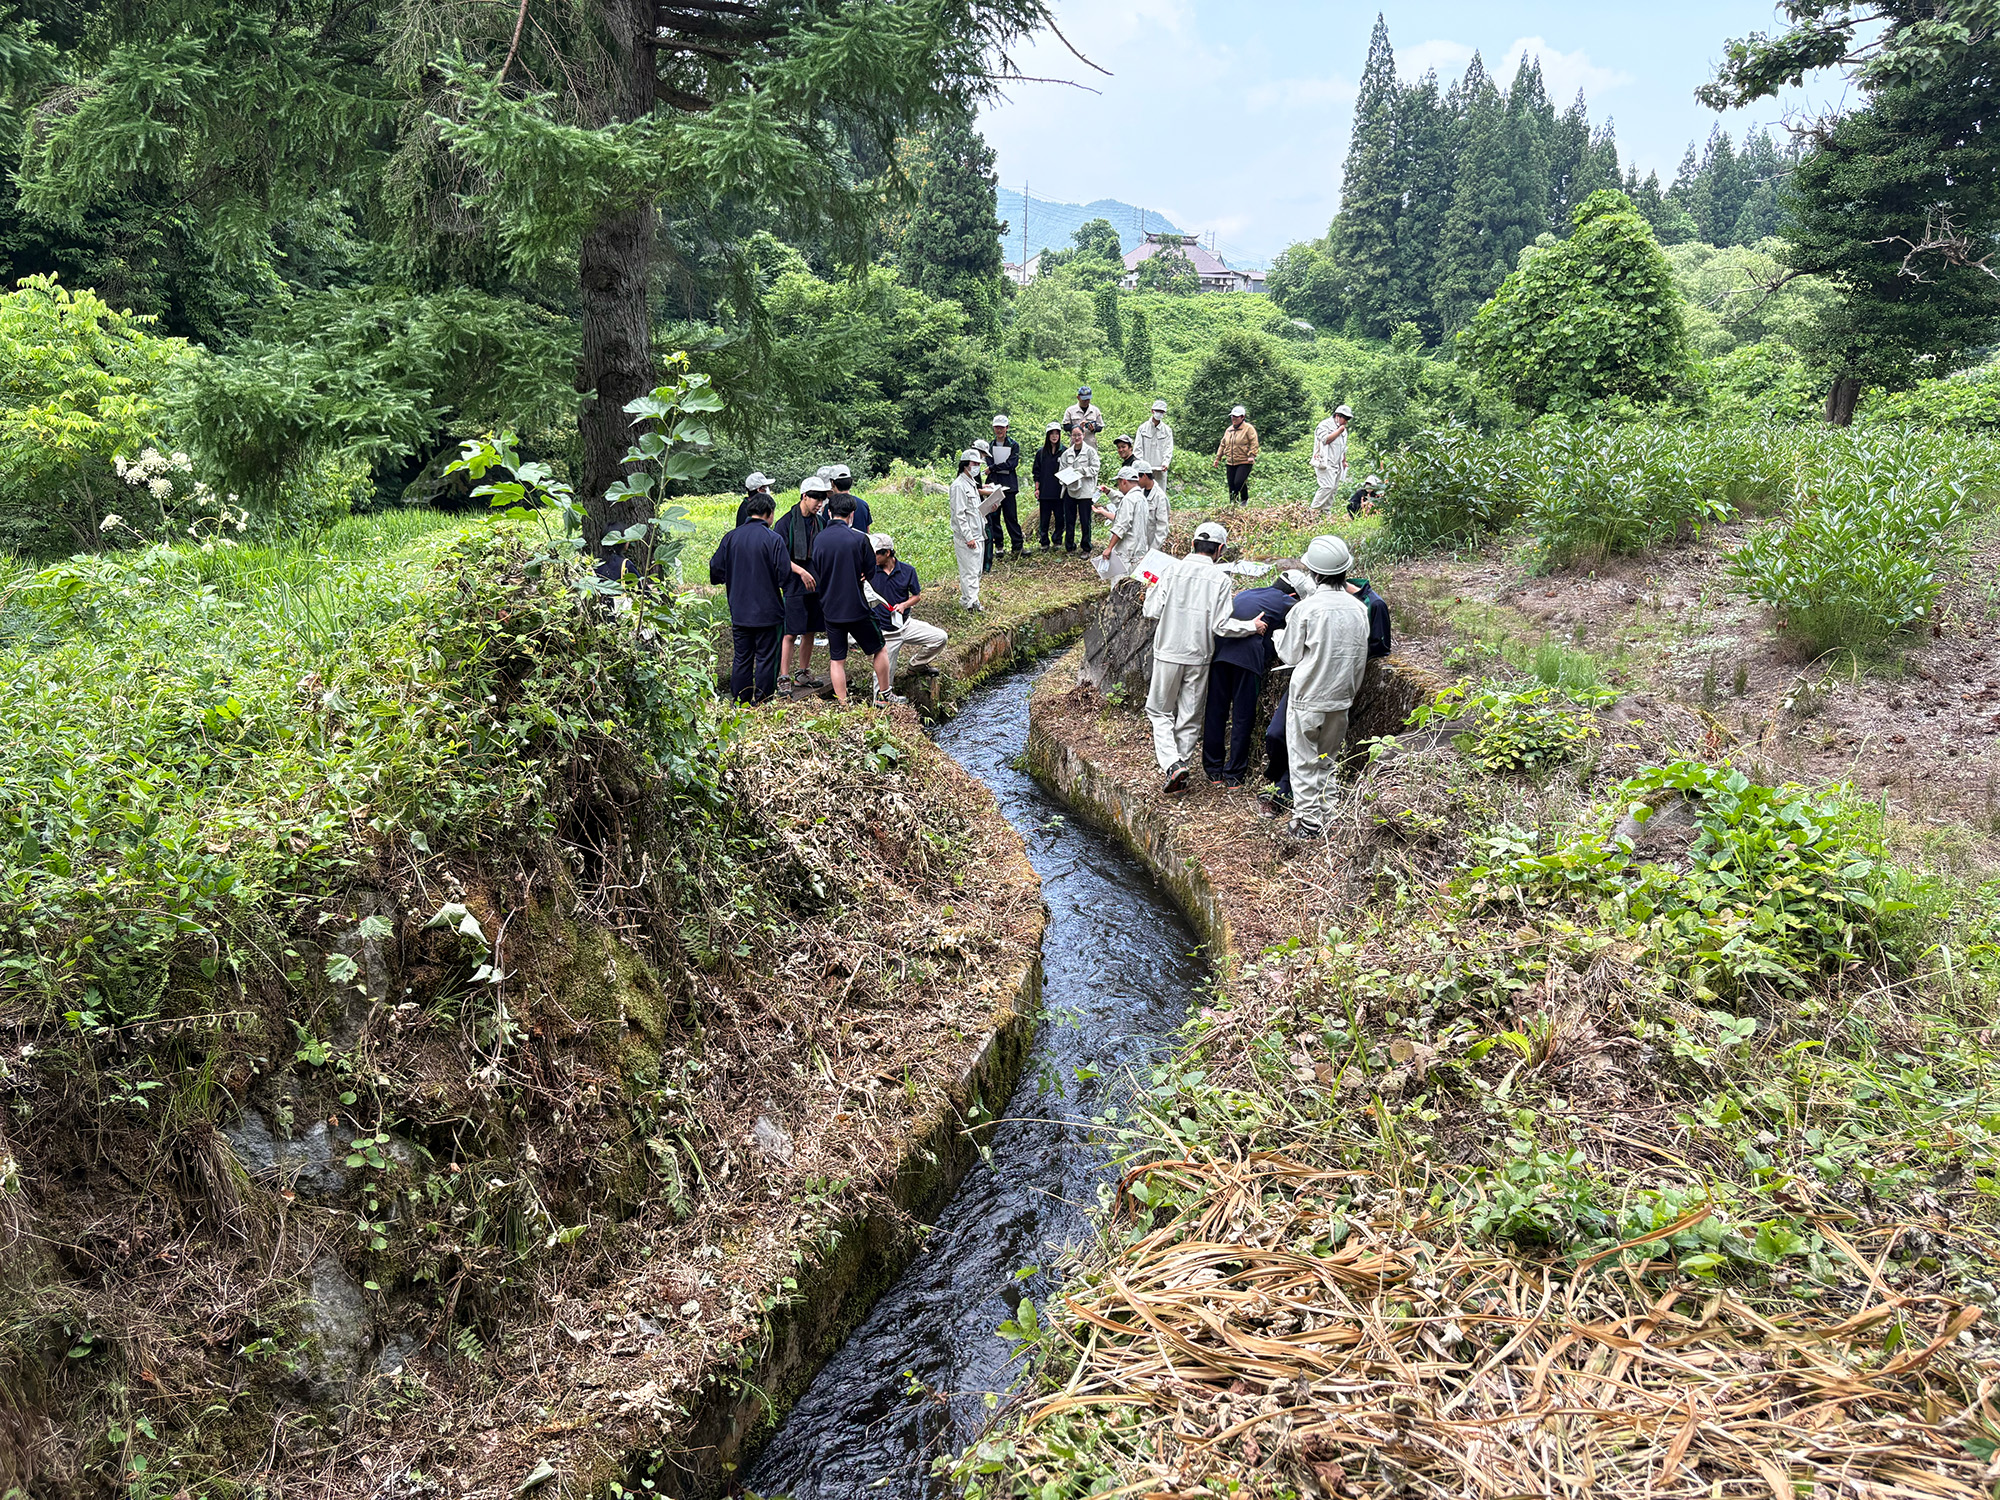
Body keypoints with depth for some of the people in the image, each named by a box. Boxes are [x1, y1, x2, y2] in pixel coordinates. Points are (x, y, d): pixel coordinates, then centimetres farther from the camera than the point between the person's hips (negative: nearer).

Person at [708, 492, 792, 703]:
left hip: (739, 611, 4)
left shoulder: (731, 537, 0)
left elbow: (716, 570, 5)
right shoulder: (773, 539, -13)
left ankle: (739, 704, 16)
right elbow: (784, 574, -15)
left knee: (741, 659, 12)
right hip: (767, 612, -4)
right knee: (766, 659, 5)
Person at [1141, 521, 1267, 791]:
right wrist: (1252, 626, 1)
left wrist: (1152, 589, 13)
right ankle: (1180, 765, 18)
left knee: (1160, 711, 12)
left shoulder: (1173, 571, -7)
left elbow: (1152, 612, -6)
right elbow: (1221, 625, -12)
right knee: (1190, 717, 14)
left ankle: (1171, 763, -5)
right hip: (1199, 657, 0)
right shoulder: (1221, 580, -8)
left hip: (1168, 654, 0)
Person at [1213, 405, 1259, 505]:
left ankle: (1245, 499, 5)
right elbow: (1223, 445, 21)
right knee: (1232, 486, 4)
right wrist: (1218, 458, 17)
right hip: (1230, 463, 6)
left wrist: (1251, 456, -22)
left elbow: (1254, 444, -10)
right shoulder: (1228, 430, 16)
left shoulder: (1248, 428, -3)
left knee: (1239, 482, -20)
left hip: (1244, 462, -6)